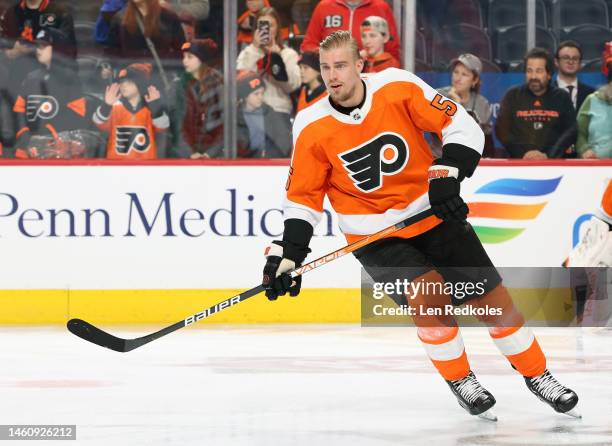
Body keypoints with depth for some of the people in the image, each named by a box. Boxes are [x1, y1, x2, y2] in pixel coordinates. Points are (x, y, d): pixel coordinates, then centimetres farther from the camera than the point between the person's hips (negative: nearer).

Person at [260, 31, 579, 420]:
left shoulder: (399, 87, -15)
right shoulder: (312, 128, -11)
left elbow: (462, 125, -11)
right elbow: (303, 196, -1)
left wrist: (447, 175, -24)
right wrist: (288, 253, -9)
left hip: (433, 212, 1)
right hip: (374, 234, -1)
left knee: (493, 299, 2)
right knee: (428, 295, -24)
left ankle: (536, 374, 24)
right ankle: (460, 380, 0)